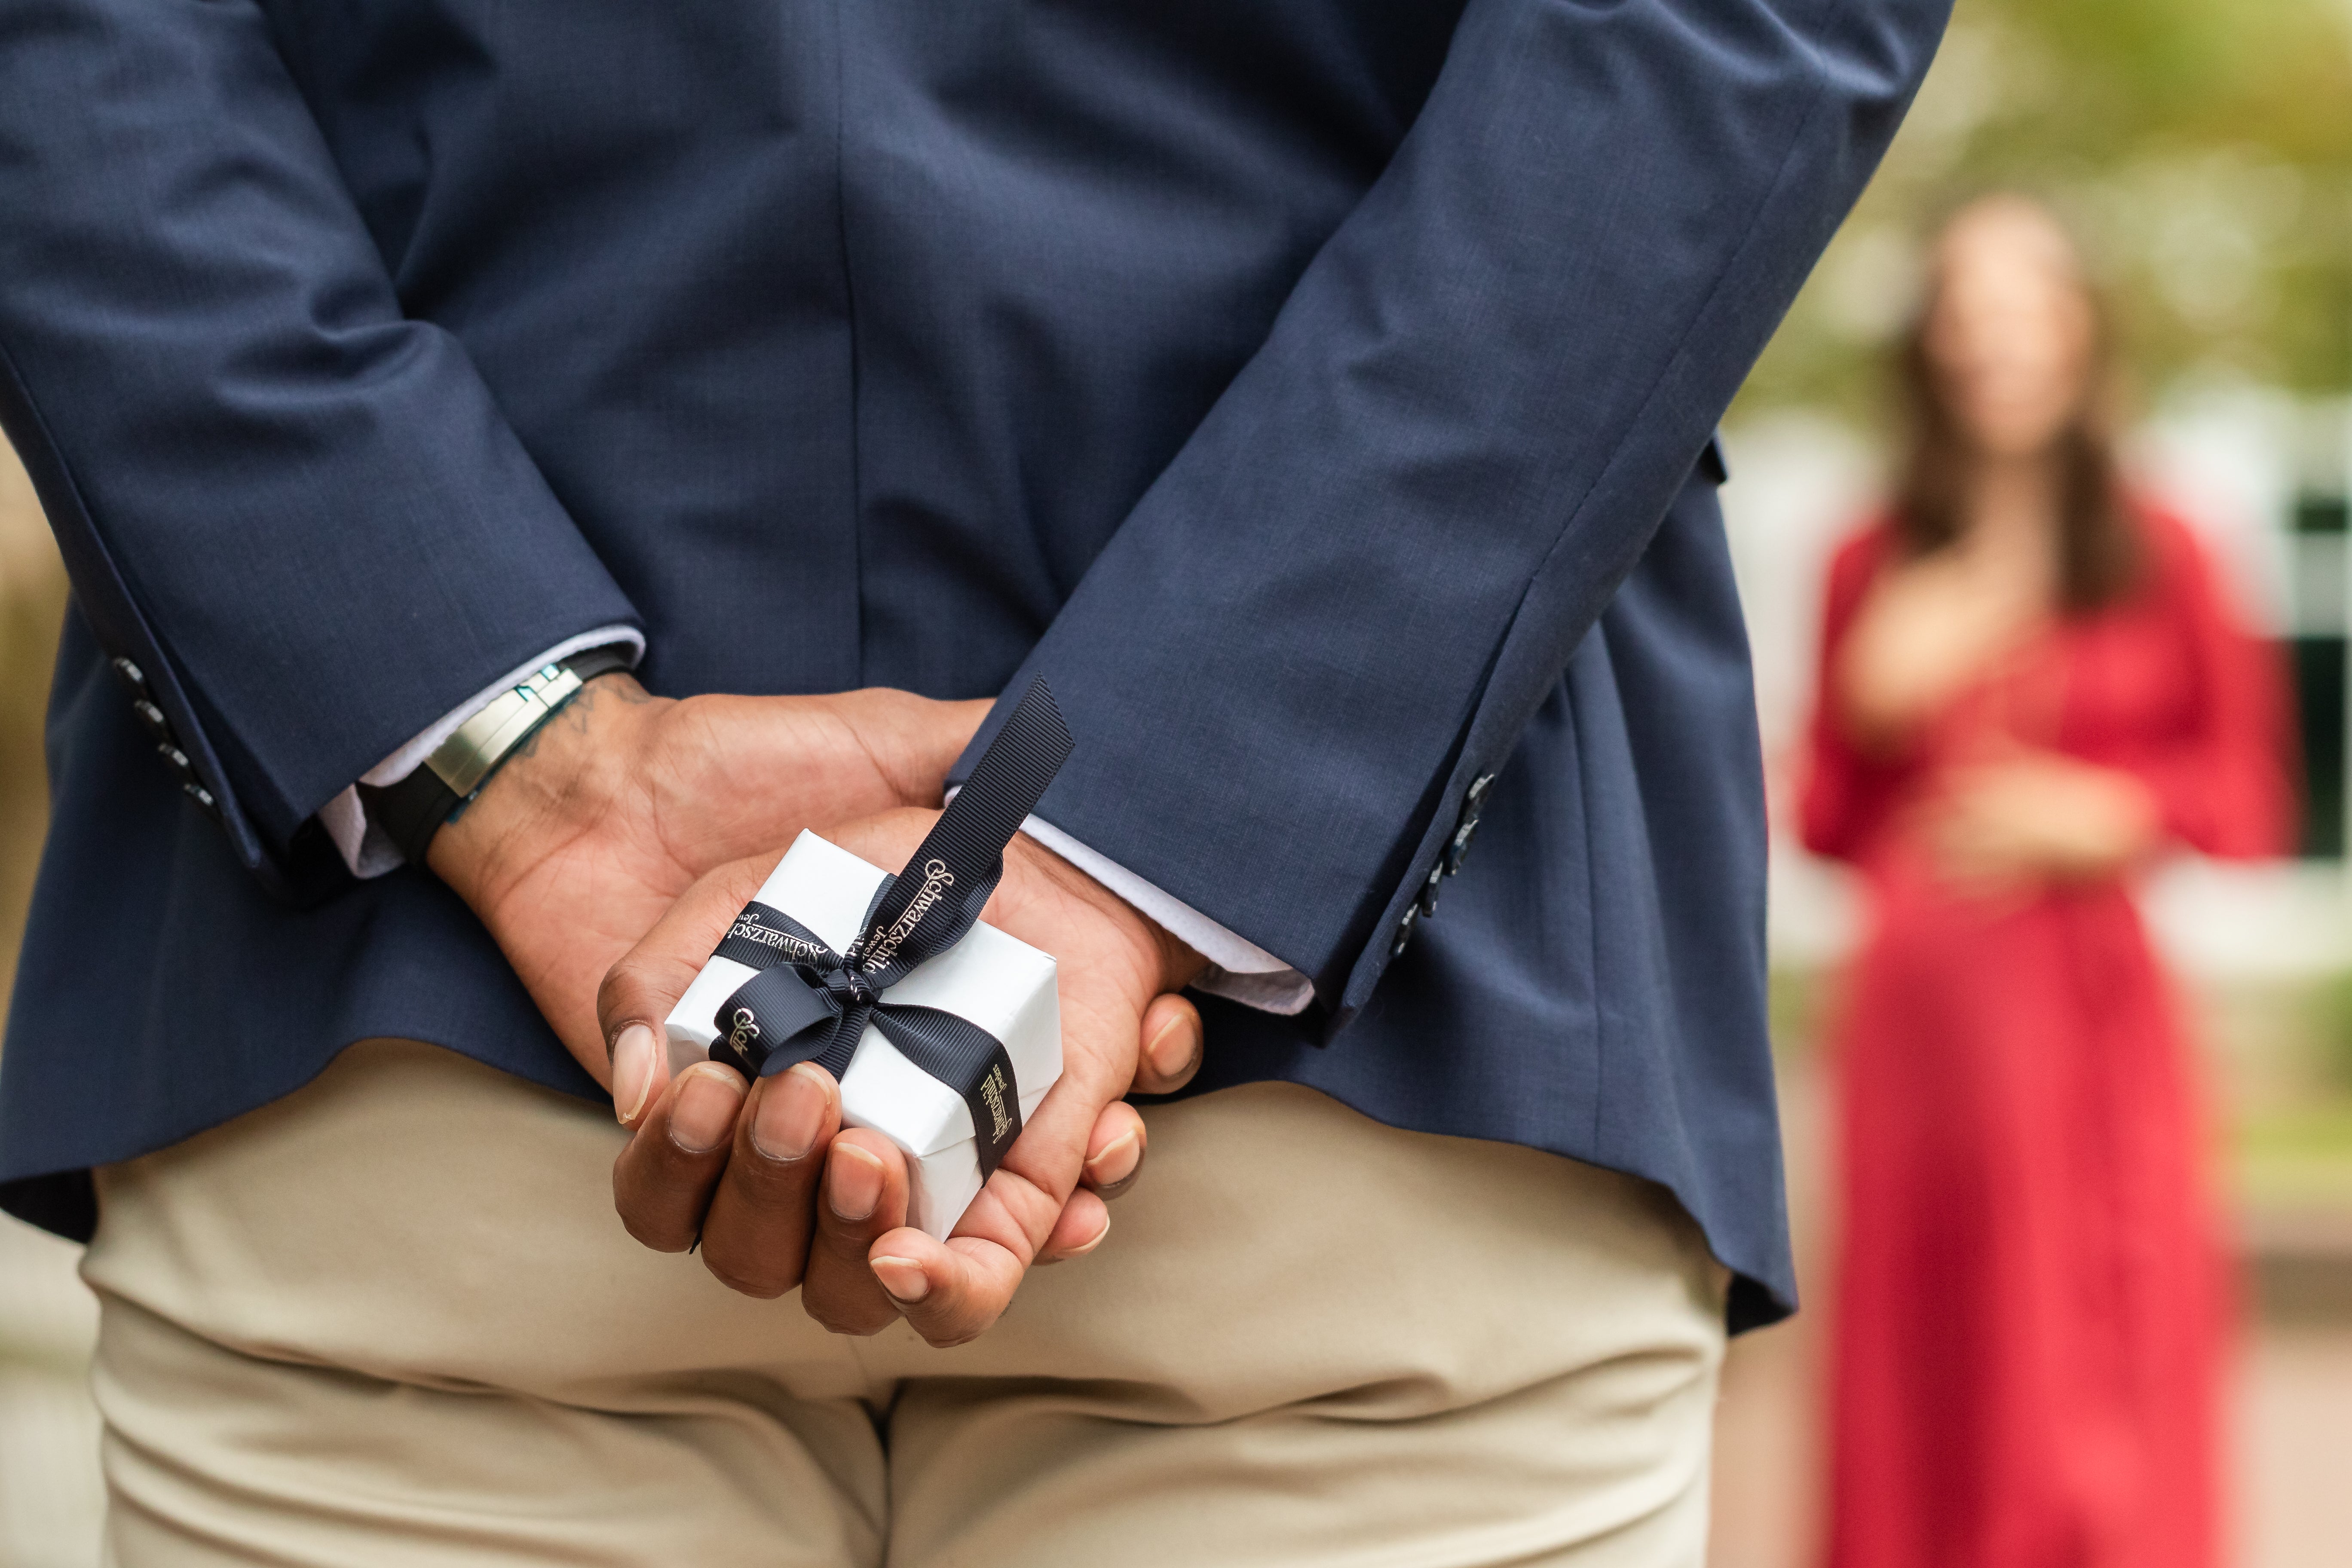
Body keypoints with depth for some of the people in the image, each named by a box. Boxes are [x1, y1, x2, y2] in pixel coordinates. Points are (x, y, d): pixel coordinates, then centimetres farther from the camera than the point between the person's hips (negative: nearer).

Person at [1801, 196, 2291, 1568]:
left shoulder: (2157, 557, 5)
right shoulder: (1876, 570, 7)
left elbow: (2251, 794, 8)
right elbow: (1832, 821, 10)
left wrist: (2111, 814, -9)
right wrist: (1875, 705, -8)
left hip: (2089, 997, -1)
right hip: (1923, 1001, 1)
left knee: (2097, 1357, -4)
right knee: (1930, 1358, 0)